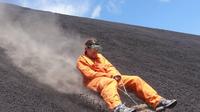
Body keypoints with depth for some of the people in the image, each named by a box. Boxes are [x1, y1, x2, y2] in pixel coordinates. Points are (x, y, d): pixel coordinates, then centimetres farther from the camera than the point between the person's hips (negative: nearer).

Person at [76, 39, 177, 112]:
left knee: (135, 80, -7)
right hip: (94, 81, -7)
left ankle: (157, 101, -18)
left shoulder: (99, 56, 24)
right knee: (110, 82, -43)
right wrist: (109, 75, -15)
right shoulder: (81, 60, 4)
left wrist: (115, 75, -11)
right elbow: (89, 74, -11)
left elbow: (109, 67, 13)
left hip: (110, 78, 7)